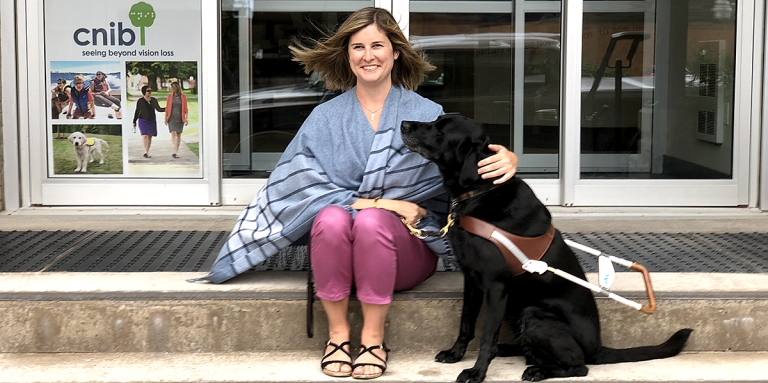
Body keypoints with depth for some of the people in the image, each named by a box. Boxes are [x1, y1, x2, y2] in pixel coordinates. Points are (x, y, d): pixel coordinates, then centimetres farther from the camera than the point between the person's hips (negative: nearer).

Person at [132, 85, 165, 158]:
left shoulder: (154, 100, 6)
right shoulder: (140, 101, -3)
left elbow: (158, 109, 8)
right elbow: (137, 112, 1)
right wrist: (134, 122, 1)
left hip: (152, 121, 4)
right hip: (143, 120, -4)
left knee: (149, 136, 7)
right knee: (144, 136, -17)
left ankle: (147, 153, 14)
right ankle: (145, 152, -26)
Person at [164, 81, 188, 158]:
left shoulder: (183, 97, -1)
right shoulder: (170, 96, 2)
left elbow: (185, 109, 0)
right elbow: (167, 108, 5)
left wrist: (187, 119, -9)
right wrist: (165, 118, 0)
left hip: (180, 118, 0)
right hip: (172, 118, 0)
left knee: (178, 134, 6)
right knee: (173, 133, -14)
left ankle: (176, 152, 16)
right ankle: (175, 152, -22)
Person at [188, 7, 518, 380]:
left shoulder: (427, 114, 2)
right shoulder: (326, 117, 6)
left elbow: (468, 170, -5)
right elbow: (298, 185, -6)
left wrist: (506, 160, -29)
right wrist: (376, 202, -16)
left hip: (405, 250, -1)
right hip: (338, 257, 1)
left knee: (370, 221, -32)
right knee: (331, 217, -32)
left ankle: (373, 336, -19)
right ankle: (337, 333, -17)